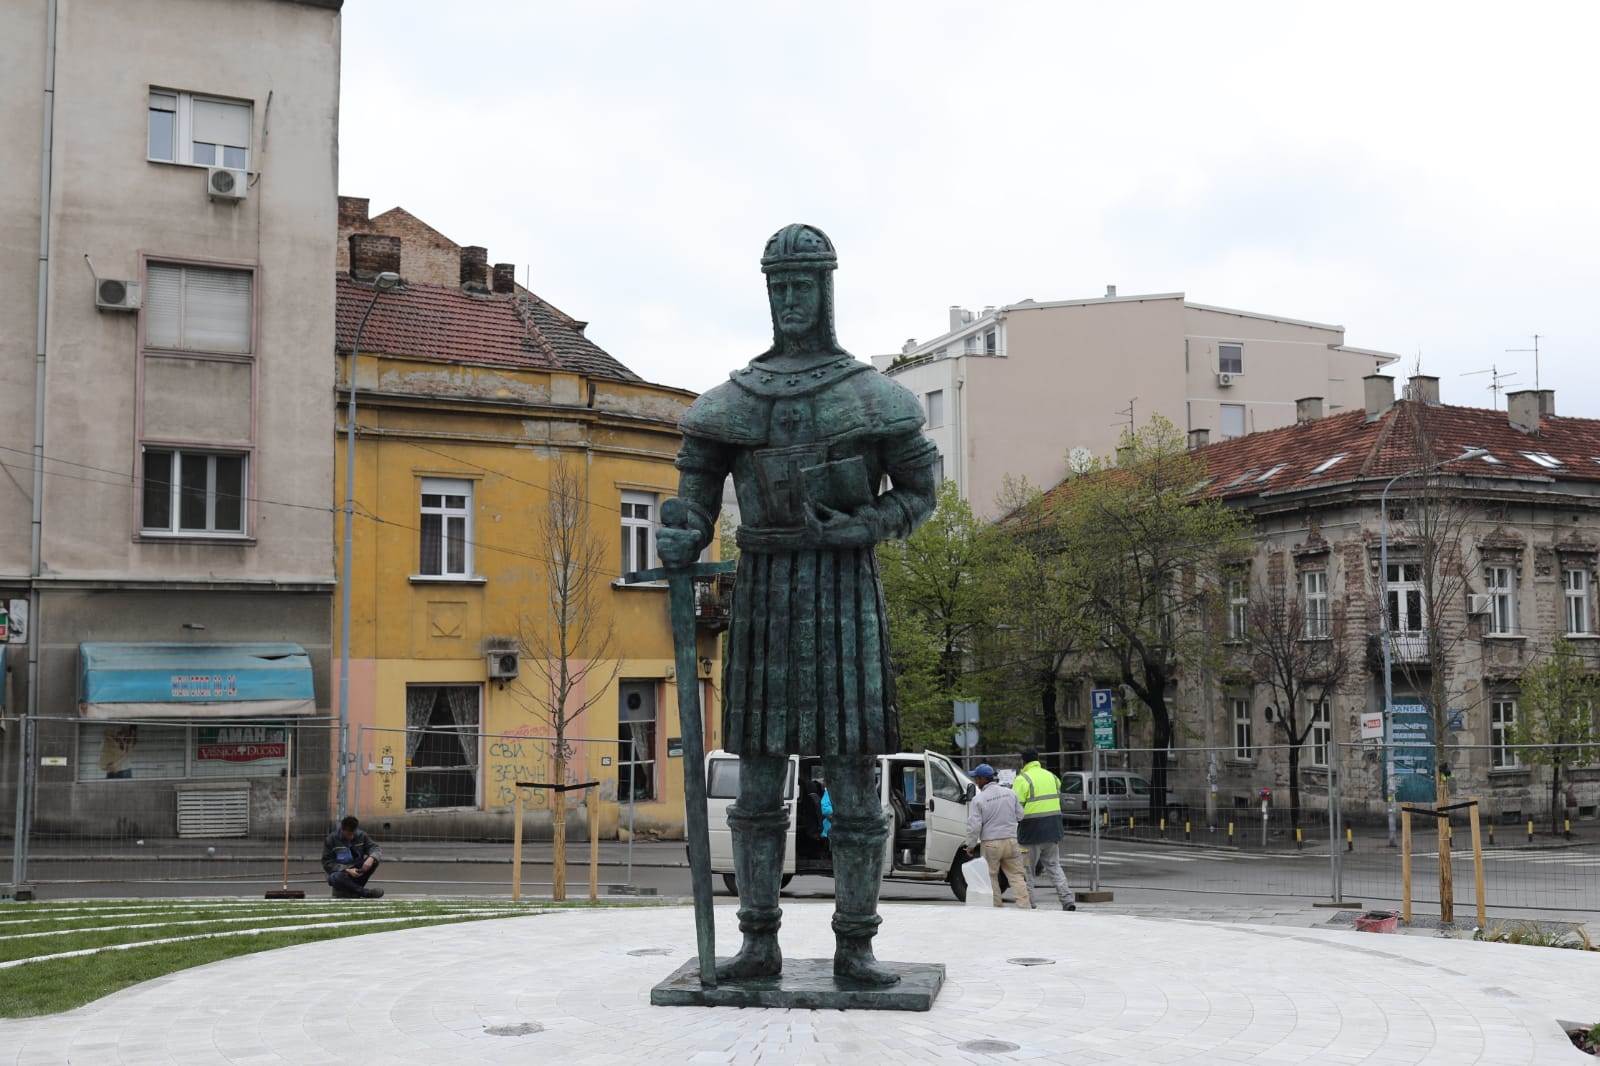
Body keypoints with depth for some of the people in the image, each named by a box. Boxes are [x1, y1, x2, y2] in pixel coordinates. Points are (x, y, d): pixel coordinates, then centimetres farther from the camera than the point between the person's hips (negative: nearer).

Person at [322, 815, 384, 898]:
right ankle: (365, 892, -30)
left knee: (374, 861, -23)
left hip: (357, 871, 3)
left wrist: (371, 858, -31)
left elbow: (376, 848, -6)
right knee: (336, 878, -39)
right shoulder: (331, 839, -10)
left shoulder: (361, 835, -2)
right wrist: (347, 870, -26)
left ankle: (354, 890, -22)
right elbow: (327, 863, -12)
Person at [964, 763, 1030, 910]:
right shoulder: (1010, 793, 3)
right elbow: (1020, 815, 12)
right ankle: (1025, 906, -1)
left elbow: (974, 825, -11)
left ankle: (996, 907, 11)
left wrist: (971, 845, 1)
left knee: (991, 877, 10)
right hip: (1010, 840, 3)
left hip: (990, 844, -3)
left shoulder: (978, 799, -10)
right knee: (1016, 875, 6)